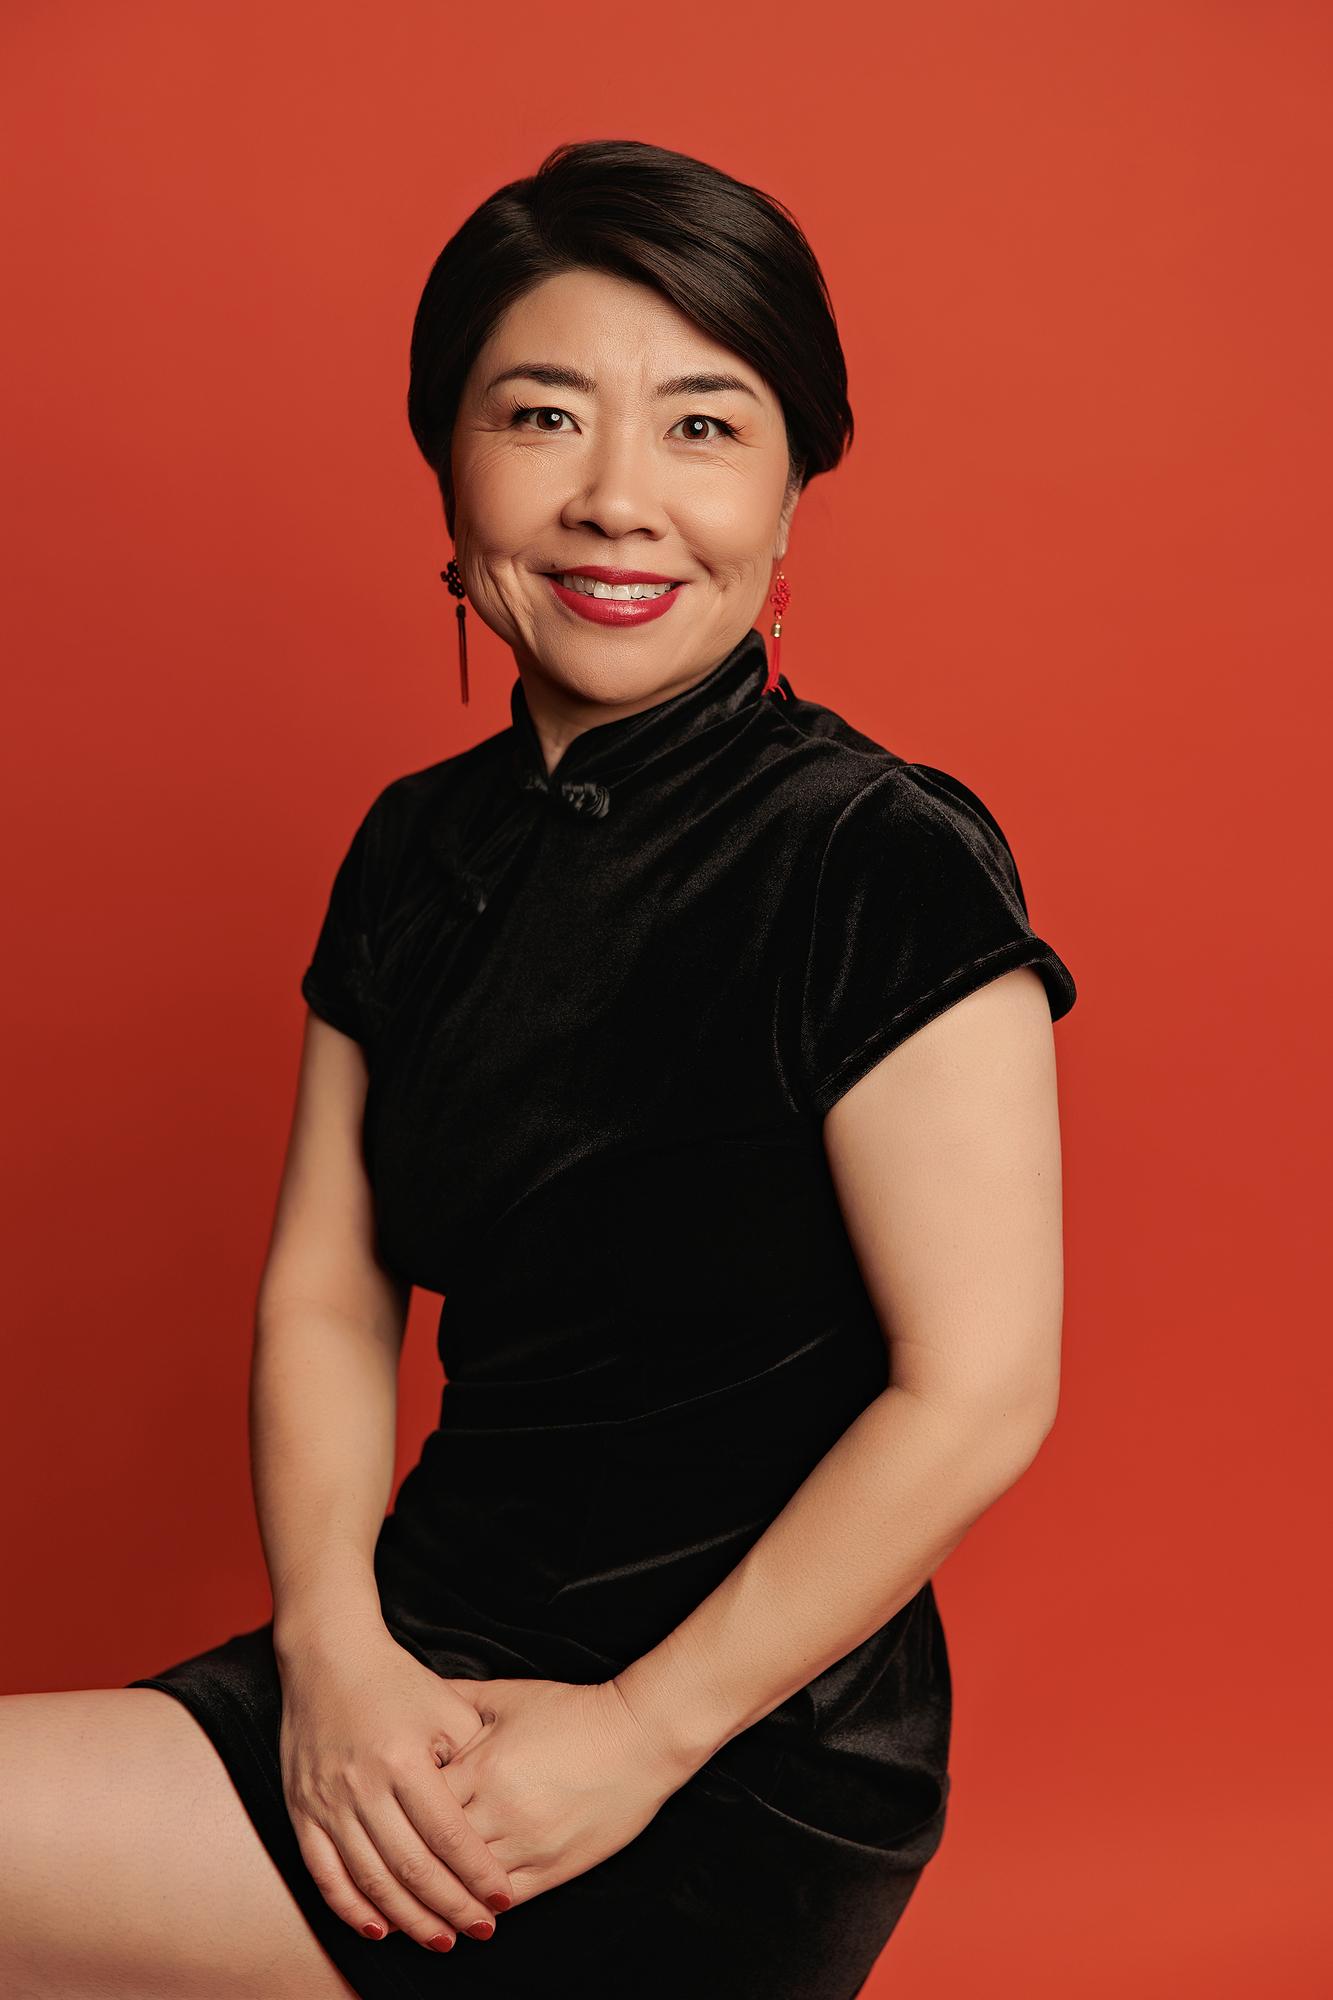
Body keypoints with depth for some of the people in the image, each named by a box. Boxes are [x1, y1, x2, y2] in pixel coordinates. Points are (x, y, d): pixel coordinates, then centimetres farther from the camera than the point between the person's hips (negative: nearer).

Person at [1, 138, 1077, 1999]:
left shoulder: (882, 866, -15)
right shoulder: (416, 848, 5)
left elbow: (980, 1391, -17)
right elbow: (325, 1291, 5)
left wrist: (645, 1731, -15)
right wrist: (331, 1651, -8)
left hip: (744, 1771, -6)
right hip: (430, 1658, 6)